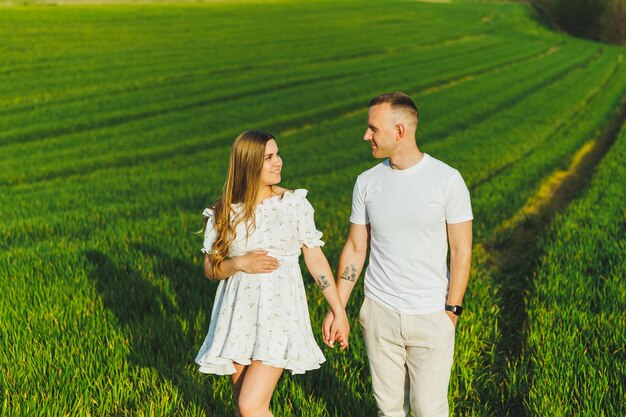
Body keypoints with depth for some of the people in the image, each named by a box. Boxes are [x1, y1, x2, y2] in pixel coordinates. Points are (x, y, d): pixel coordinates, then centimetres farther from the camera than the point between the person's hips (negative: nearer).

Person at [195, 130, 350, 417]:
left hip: (279, 312, -2)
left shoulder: (295, 204, -3)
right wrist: (240, 264, -14)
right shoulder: (224, 213, 0)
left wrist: (339, 311, -1)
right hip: (239, 315, 2)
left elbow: (316, 258, 0)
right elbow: (210, 268, 6)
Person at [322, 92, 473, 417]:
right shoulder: (367, 182, 2)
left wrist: (452, 311, -9)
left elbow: (461, 251, -5)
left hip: (431, 316, -3)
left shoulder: (447, 180, -8)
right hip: (379, 313, 3)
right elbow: (355, 248, 8)